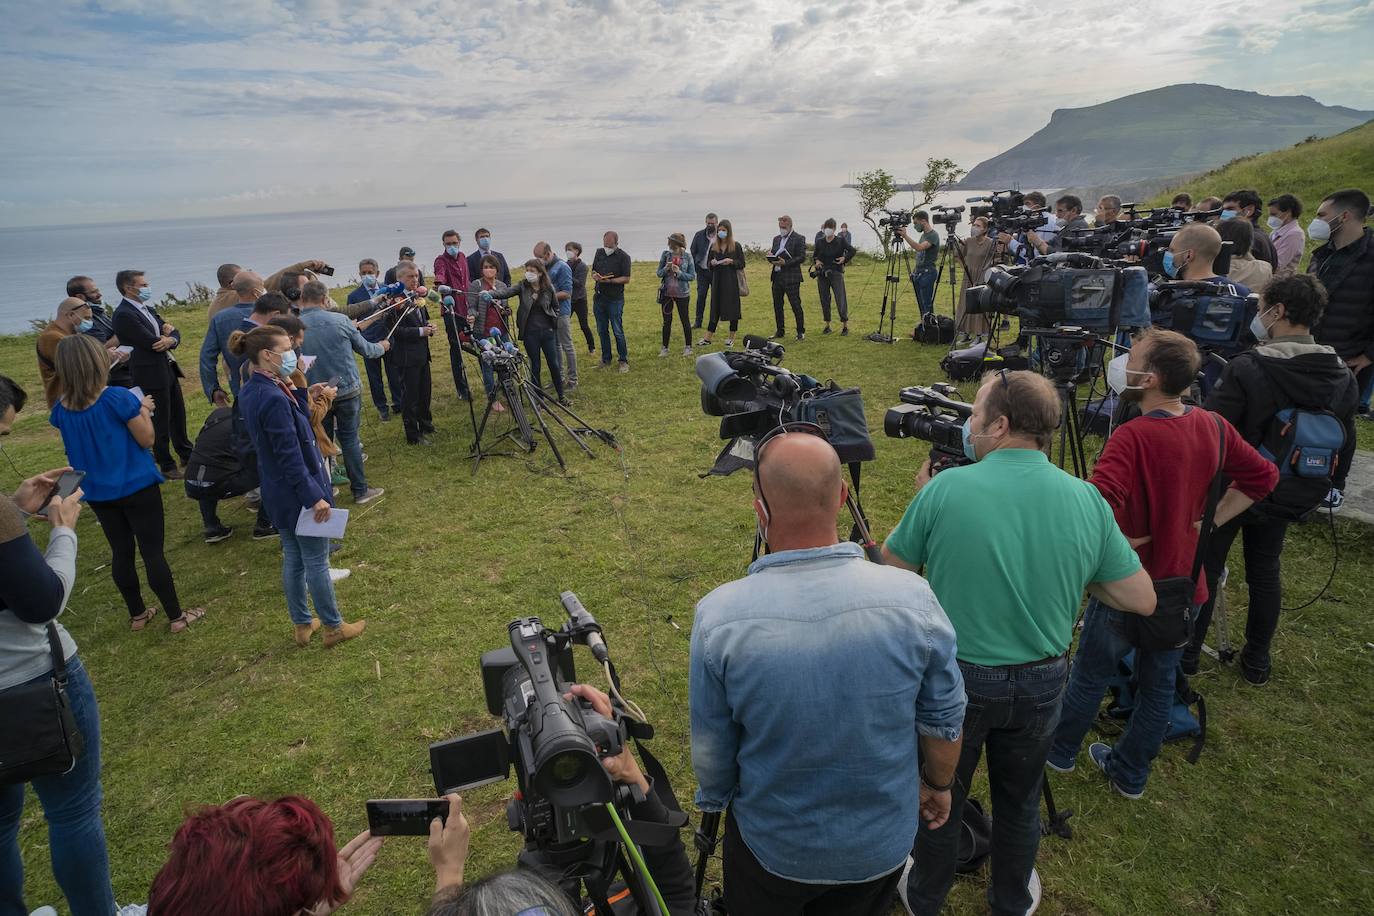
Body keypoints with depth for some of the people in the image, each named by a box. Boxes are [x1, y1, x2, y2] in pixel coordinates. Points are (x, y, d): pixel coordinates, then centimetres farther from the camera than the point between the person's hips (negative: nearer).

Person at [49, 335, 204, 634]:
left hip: (98, 493, 5)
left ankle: (137, 614, 31)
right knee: (153, 552, 3)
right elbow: (146, 439, -14)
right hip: (137, 487, -5)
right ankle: (177, 617, 12)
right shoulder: (118, 398, -21)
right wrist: (143, 409, 1)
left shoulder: (61, 410, -3)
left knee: (121, 552, 17)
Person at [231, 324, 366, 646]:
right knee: (316, 562, 6)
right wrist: (314, 497, -22)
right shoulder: (273, 399, -27)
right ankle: (333, 627, 22)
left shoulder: (251, 392, 3)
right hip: (299, 494, -9)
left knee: (293, 559, 20)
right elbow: (290, 457, -26)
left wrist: (300, 393, 0)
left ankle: (302, 625, 33)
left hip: (279, 495, 9)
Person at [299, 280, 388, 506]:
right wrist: (382, 347, 23)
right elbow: (365, 350, 2)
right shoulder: (339, 320, -11)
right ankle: (360, 490, 14)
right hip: (347, 389, -1)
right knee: (349, 438, 9)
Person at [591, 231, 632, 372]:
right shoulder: (599, 252, 9)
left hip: (615, 299, -6)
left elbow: (626, 279, -12)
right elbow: (593, 271, 18)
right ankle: (606, 359, 23)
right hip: (599, 297, 6)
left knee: (618, 331, -2)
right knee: (602, 331, 11)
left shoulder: (623, 256, -8)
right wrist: (595, 276, -6)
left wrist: (609, 280, -22)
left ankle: (624, 360, 9)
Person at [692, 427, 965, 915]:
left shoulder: (719, 617, -27)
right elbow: (945, 721, -8)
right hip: (882, 846, 2)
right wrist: (939, 784, 13)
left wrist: (715, 801, 9)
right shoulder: (911, 598, -24)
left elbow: (711, 750, -13)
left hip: (770, 848, -1)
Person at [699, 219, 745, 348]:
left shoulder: (736, 246, -1)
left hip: (731, 281, -3)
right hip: (717, 281, 3)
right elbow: (708, 262, 15)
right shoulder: (713, 246, 9)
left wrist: (731, 261, -18)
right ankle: (707, 338, 4)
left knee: (732, 308, 2)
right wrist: (712, 263, -7)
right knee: (715, 309, 4)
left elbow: (742, 264, -1)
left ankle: (731, 337, 13)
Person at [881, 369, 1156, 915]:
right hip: (1041, 683, 3)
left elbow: (891, 568, -7)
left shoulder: (945, 489, -21)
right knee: (1019, 803, 26)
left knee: (938, 800, 20)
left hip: (954, 679, -3)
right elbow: (1141, 599, -3)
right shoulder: (1087, 499, -10)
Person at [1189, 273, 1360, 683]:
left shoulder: (1246, 368, -24)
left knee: (1205, 568, 9)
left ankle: (1187, 654, 21)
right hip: (1283, 495, 6)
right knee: (1266, 571, 19)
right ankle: (1257, 661, 31)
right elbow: (1345, 445, 6)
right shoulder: (1343, 376, -3)